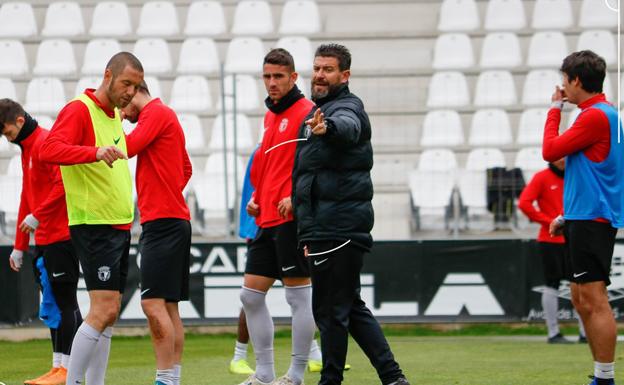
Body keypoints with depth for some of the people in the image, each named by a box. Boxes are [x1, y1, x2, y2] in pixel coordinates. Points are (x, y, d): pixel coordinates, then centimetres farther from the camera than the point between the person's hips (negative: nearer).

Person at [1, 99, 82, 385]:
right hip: (44, 240, 10)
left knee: (63, 302, -7)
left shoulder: (46, 142, -10)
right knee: (53, 304, 8)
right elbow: (27, 200, 25)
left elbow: (64, 183, -23)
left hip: (61, 237, -10)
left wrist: (38, 215, -20)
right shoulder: (27, 149, 20)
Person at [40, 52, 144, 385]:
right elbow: (49, 150, -27)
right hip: (94, 224, -9)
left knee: (108, 314, 8)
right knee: (104, 310, -15)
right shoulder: (79, 110, -11)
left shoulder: (114, 115, 16)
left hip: (119, 226, 9)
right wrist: (95, 152, -39)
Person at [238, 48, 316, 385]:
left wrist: (297, 196, -22)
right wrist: (256, 198, 14)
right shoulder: (271, 116, 18)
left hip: (292, 218, -9)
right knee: (251, 295, 8)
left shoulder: (306, 112, -7)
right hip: (267, 219, 9)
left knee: (298, 295, -4)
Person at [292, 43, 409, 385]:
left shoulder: (346, 107, -11)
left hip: (338, 226, -11)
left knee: (330, 309, -7)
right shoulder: (318, 111, 21)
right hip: (326, 227, 11)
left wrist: (328, 127, -59)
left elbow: (348, 126, -38)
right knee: (350, 307, 13)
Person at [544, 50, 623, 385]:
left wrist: (555, 110, 1)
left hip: (591, 220, -10)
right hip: (586, 219, 10)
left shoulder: (595, 116, -14)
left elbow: (550, 151, -11)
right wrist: (567, 217, 22)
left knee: (594, 300, -11)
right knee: (582, 300, 13)